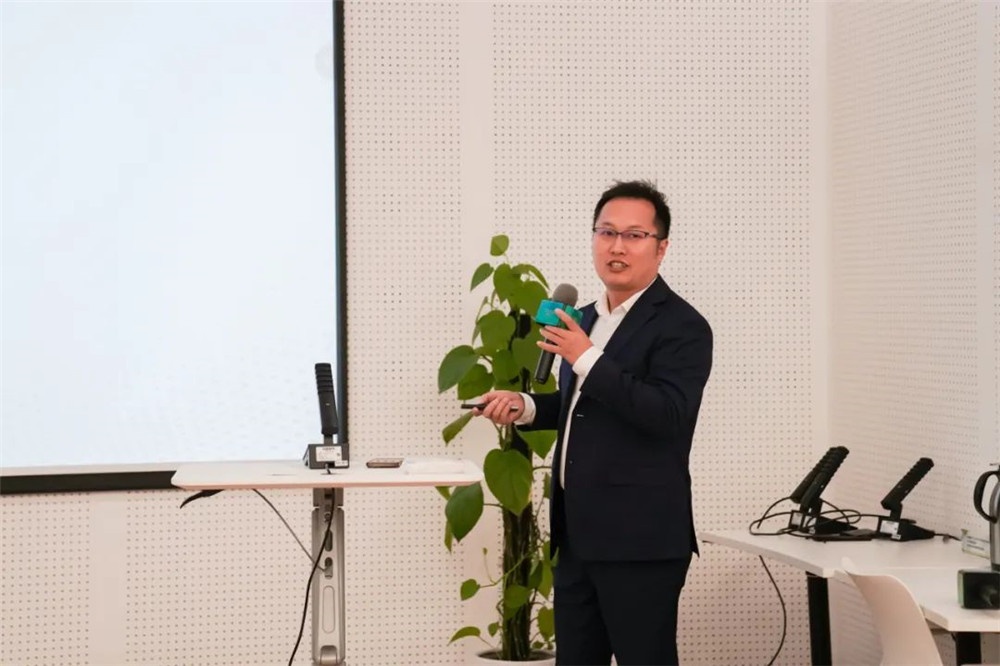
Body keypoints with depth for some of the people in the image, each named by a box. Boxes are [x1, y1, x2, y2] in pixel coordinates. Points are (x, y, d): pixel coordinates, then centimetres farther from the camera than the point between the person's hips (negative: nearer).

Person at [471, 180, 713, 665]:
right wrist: (525, 406, 8)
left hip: (639, 538, -8)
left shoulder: (681, 326, -11)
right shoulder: (585, 319, 15)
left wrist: (587, 359, -24)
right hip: (578, 533, 8)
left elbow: (667, 416, -25)